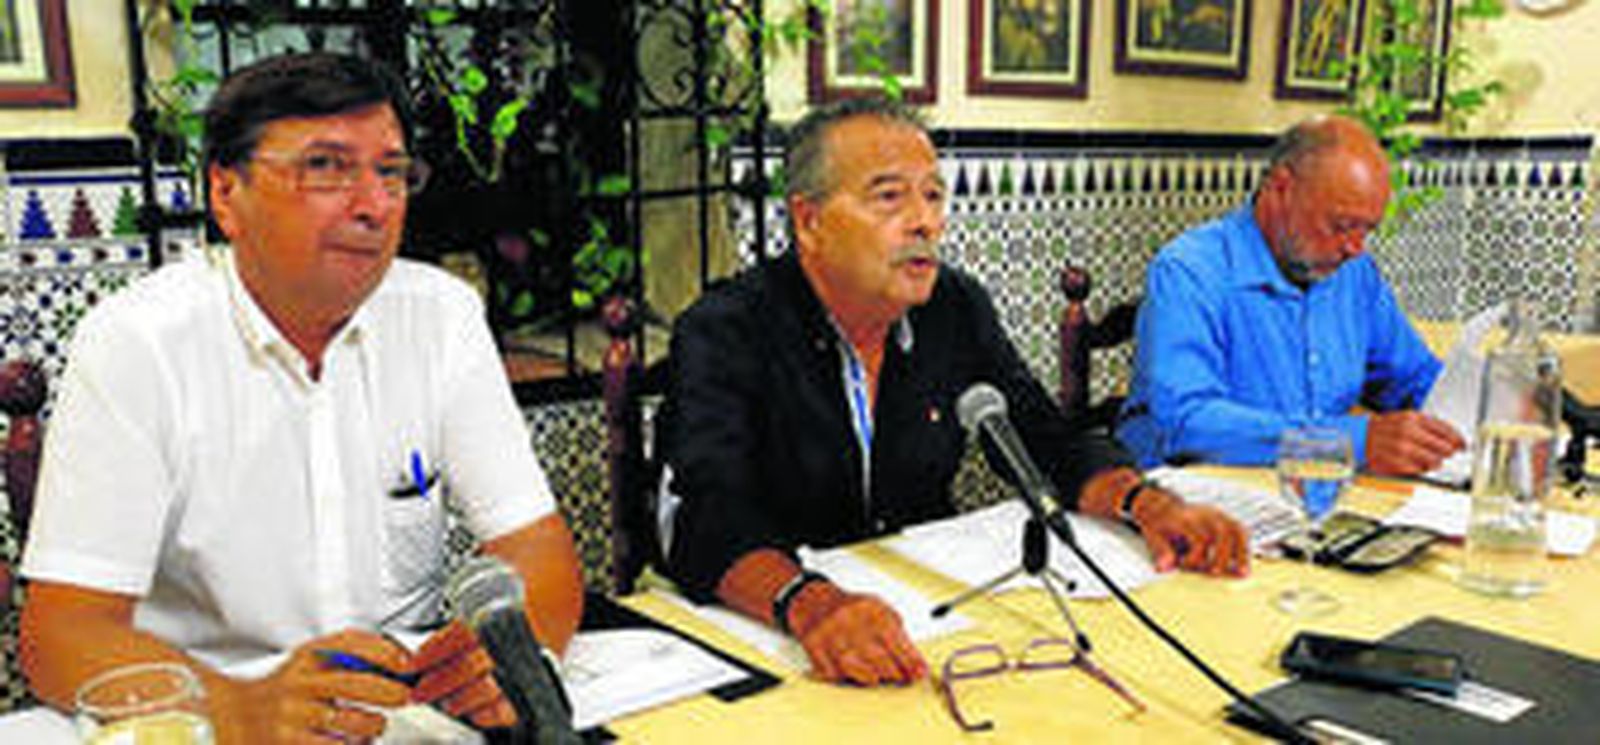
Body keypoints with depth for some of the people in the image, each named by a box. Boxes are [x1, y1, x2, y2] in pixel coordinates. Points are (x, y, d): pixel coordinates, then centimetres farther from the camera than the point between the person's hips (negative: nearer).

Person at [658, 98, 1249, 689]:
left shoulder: (957, 308, 5)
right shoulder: (723, 333, -12)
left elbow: (1046, 441, 12)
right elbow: (705, 518, -24)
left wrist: (1145, 502, -7)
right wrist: (810, 603, -43)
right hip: (773, 637, -3)